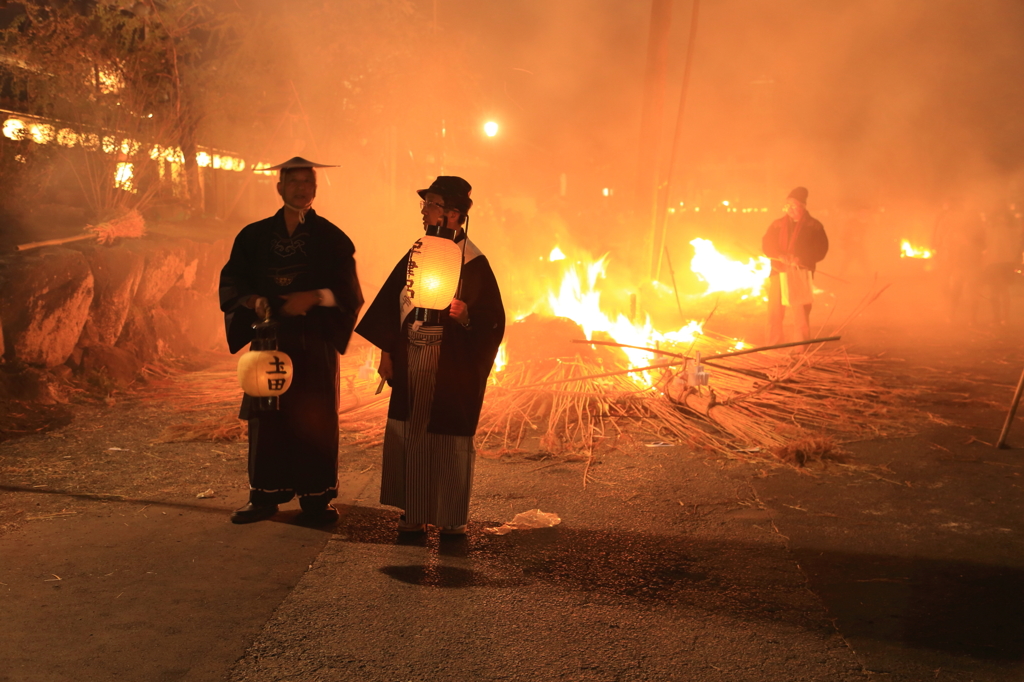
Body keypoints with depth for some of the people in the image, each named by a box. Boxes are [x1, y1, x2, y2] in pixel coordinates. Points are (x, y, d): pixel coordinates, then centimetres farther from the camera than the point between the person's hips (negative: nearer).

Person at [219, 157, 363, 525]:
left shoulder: (331, 238, 3)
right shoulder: (254, 236, 8)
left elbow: (349, 292, -1)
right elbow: (231, 282, 6)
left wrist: (314, 297, -17)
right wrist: (253, 301, -14)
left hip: (315, 342, -1)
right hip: (269, 339, 2)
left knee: (314, 419, 0)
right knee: (266, 417, 3)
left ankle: (316, 498, 11)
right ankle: (264, 496, 14)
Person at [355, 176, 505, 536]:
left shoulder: (473, 262, -8)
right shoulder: (417, 254, 9)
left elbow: (493, 320, -8)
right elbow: (392, 302, 12)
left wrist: (466, 315, -28)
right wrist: (387, 351, 8)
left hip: (451, 367, -6)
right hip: (410, 362, 6)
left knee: (448, 437, 1)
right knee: (407, 435, 8)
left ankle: (453, 517, 15)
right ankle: (414, 512, 20)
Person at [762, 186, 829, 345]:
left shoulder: (813, 226, 4)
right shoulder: (777, 225, 13)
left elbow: (821, 249, -2)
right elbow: (766, 244, 6)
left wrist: (800, 259, -15)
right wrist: (781, 257, -13)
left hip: (800, 274, -3)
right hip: (779, 272, 3)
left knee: (801, 313, -7)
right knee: (775, 312, 3)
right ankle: (772, 347, 12)